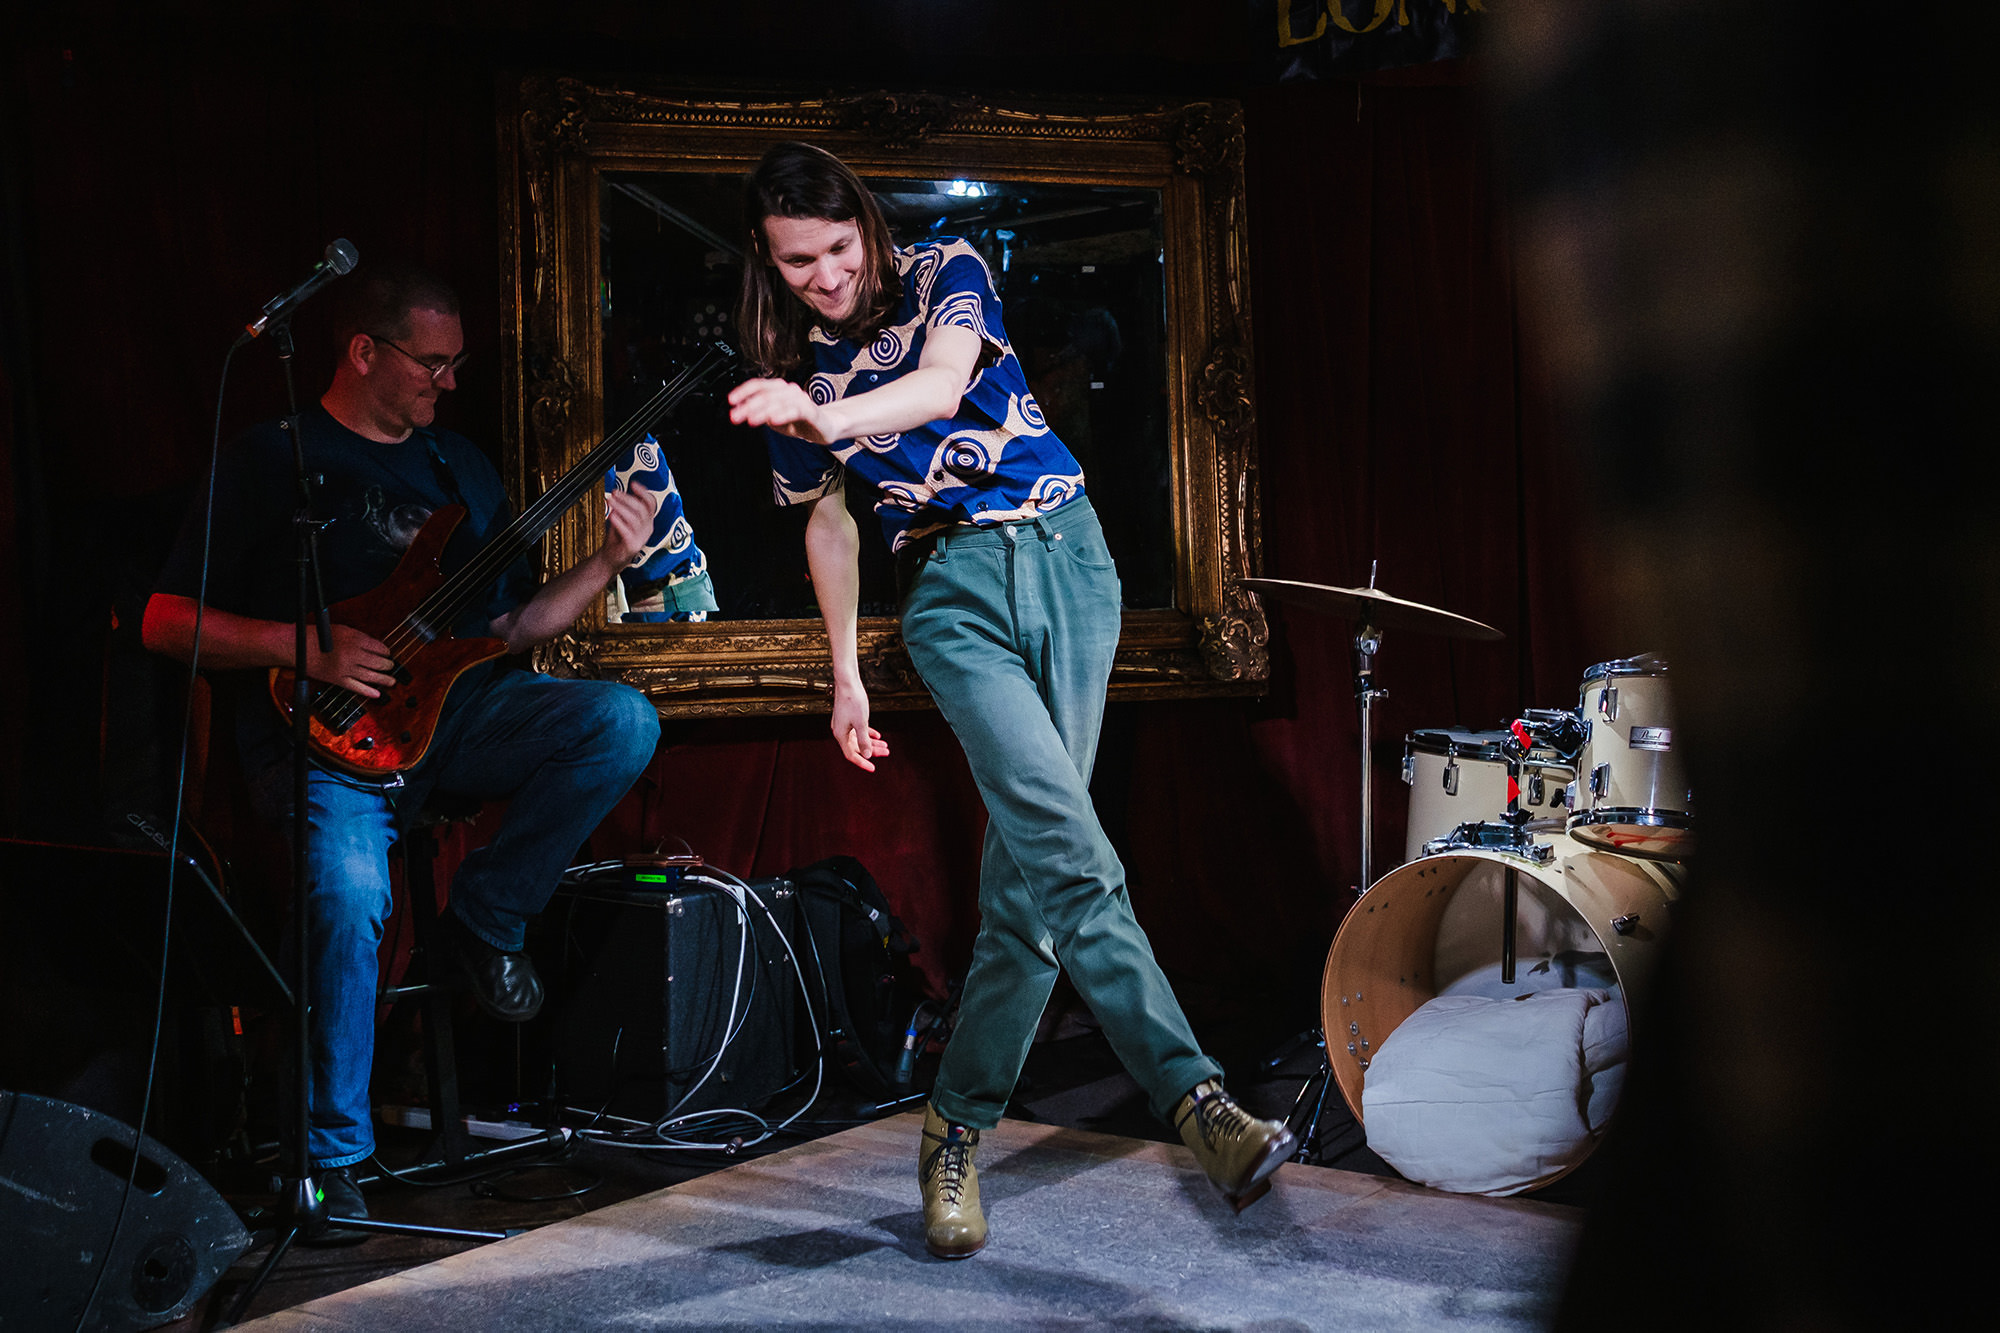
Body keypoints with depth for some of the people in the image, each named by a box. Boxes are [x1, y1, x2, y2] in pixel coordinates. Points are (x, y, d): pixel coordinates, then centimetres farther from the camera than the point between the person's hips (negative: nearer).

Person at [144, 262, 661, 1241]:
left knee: (624, 721, -20)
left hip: (450, 705, 5)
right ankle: (334, 1155, -14)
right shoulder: (271, 461, 2)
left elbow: (510, 625, 19)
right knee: (350, 891, -32)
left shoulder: (461, 467, 19)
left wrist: (609, 561, 4)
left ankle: (486, 916, -3)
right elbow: (166, 620, -1)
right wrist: (305, 648, -15)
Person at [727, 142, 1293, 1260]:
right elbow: (830, 520, 19)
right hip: (952, 589, 0)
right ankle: (1192, 1094, -23)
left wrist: (827, 417, -40)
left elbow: (942, 384, -20)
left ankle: (960, 1123, 10)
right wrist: (846, 675, 19)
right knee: (1067, 848, -21)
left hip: (1066, 552, 0)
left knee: (1029, 862, -3)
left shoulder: (944, 273, 1)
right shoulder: (791, 367, 9)